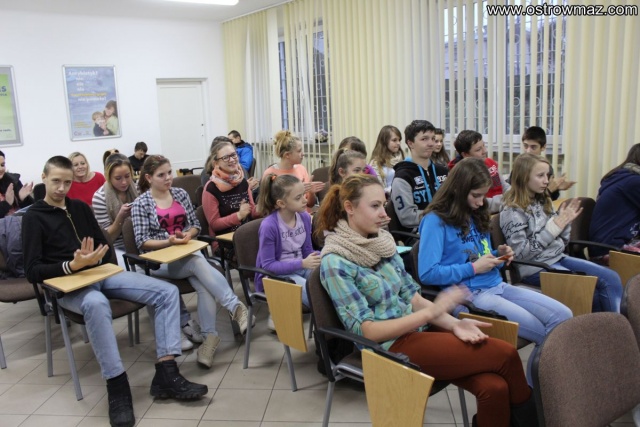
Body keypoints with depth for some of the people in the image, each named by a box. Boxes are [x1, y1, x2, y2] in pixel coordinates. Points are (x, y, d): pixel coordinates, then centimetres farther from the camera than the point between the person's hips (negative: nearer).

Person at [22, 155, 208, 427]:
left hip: (101, 273, 6)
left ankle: (166, 375, -22)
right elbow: (33, 271, -7)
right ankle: (117, 387, -34)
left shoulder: (80, 208, 18)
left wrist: (94, 259, -6)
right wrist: (73, 266, -22)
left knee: (167, 292, -14)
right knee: (96, 304, -44)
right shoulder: (33, 217, 3)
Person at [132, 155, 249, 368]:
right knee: (200, 264, -35)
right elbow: (142, 242, -7)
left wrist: (188, 234, -10)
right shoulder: (141, 204, -1)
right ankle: (235, 307, -38)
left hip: (188, 252, 4)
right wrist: (168, 242, -23)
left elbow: (196, 225, 13)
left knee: (204, 284, -30)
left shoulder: (181, 194, 11)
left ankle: (209, 335, -32)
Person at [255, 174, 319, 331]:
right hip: (275, 275, -6)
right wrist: (302, 264, -26)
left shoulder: (305, 217, -3)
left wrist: (316, 261, -15)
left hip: (300, 267, 6)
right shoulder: (269, 225, -21)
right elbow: (268, 265, -19)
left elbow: (307, 250, 8)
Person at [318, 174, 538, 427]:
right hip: (390, 346, -6)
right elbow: (366, 330, -17)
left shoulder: (383, 244, 8)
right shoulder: (335, 264, -14)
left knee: (494, 387, -18)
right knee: (506, 354, -12)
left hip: (417, 328, 7)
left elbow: (413, 297, 10)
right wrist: (431, 312, -22)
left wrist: (454, 324, -8)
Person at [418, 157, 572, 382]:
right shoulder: (436, 221, -11)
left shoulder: (476, 215, 14)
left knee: (562, 316, -4)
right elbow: (427, 273, -17)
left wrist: (498, 254, 1)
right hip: (470, 294, -8)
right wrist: (473, 268, -17)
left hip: (497, 285, 8)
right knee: (544, 334, -13)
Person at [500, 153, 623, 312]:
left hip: (558, 258, 8)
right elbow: (521, 253, -19)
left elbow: (561, 241, 15)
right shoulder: (512, 212, -12)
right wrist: (552, 228, -19)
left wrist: (565, 222, -4)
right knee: (593, 290, -16)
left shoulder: (543, 202, 11)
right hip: (536, 269, -8)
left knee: (612, 278, -6)